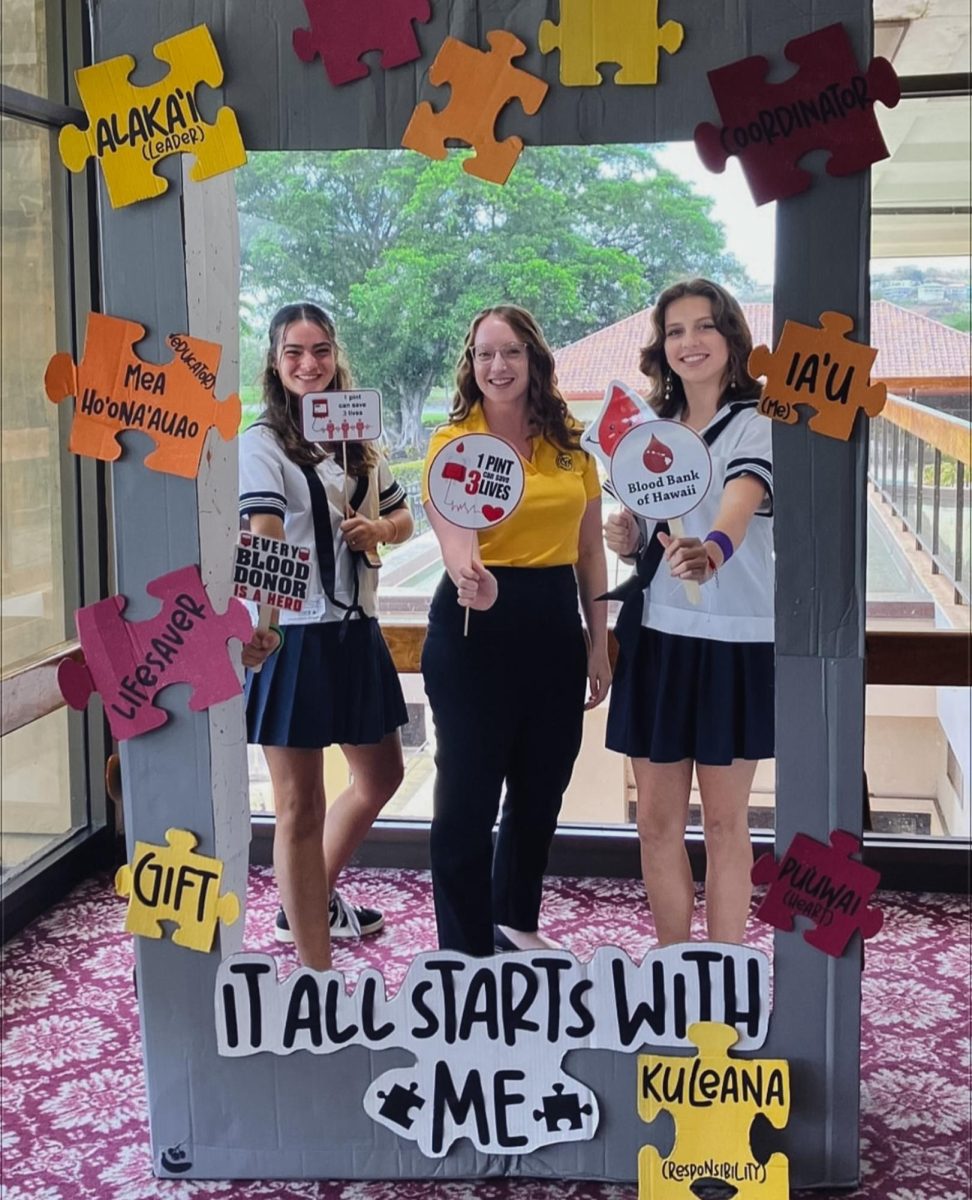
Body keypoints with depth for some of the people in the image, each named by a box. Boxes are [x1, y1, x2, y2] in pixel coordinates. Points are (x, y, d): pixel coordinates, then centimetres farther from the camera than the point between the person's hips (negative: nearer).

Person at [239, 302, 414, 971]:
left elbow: (402, 520, 21)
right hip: (292, 634, -7)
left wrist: (380, 528, -3)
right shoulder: (263, 444, -9)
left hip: (356, 629, 8)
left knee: (380, 776, 21)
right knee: (300, 804, 0)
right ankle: (316, 971, 10)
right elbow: (264, 537, -25)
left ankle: (315, 901, 43)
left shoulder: (358, 440, 11)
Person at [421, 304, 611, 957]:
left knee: (541, 788, 17)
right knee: (468, 795, -1)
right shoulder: (452, 441, -7)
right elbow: (454, 536, -22)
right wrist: (471, 578, -44)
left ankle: (517, 921, 38)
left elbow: (590, 549, 12)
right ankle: (467, 951, 14)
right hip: (476, 622, -5)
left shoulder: (569, 442, 6)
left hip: (556, 622, 5)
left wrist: (599, 644, 10)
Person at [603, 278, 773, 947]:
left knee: (725, 822, 4)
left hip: (732, 642, -5)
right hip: (655, 638, 5)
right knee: (657, 821, 8)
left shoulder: (755, 428, -8)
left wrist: (710, 551, -51)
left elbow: (737, 510, -30)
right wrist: (628, 539, -2)